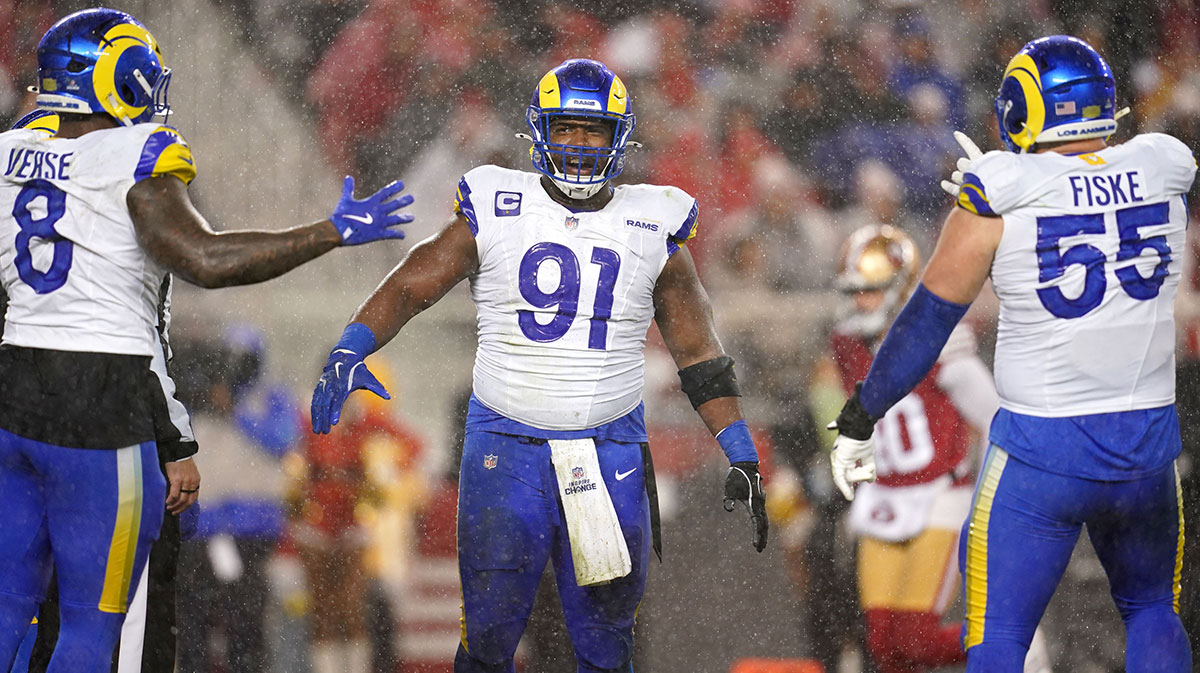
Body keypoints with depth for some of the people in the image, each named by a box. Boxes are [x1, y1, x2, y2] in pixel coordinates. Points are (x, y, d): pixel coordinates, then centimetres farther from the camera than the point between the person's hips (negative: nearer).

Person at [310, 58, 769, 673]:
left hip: (610, 454, 1)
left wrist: (742, 457, 6)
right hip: (505, 445, -1)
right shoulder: (495, 212, 1)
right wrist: (350, 351, -20)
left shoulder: (651, 229, 4)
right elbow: (410, 285, -1)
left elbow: (697, 351, 9)